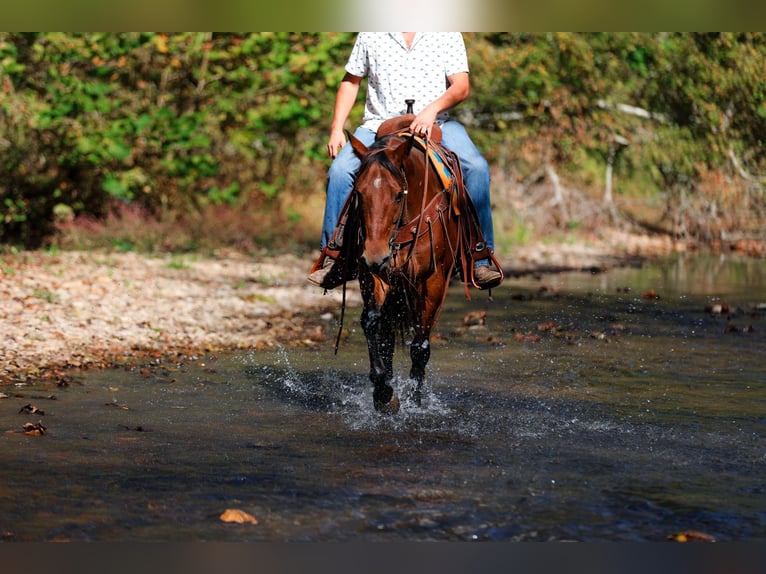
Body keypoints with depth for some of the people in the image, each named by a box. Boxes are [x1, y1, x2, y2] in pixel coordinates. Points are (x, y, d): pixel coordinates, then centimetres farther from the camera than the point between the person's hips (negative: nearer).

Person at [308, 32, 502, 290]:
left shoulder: (448, 34, 6)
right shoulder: (370, 35, 10)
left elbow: (461, 86, -2)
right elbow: (350, 82, 16)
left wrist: (433, 109, -23)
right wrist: (336, 129, 4)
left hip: (435, 124, 0)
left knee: (476, 167, -26)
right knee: (340, 170, -25)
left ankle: (479, 261, -20)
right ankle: (333, 261, -16)